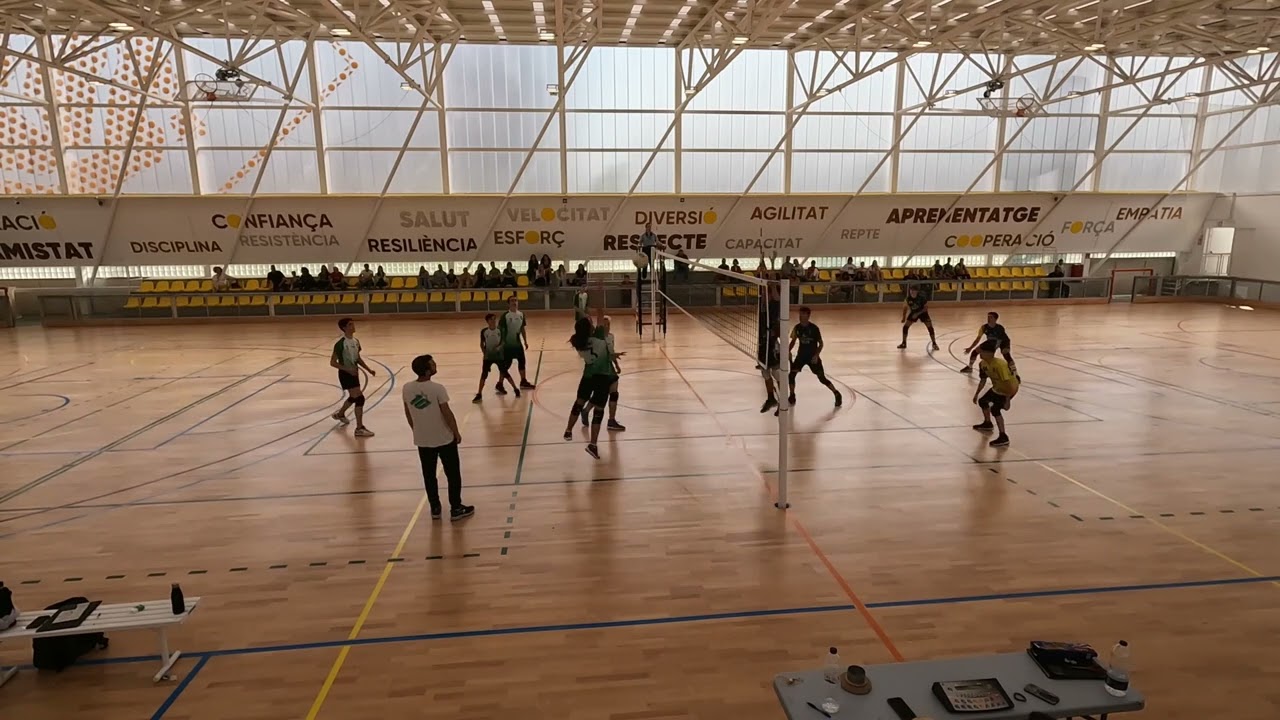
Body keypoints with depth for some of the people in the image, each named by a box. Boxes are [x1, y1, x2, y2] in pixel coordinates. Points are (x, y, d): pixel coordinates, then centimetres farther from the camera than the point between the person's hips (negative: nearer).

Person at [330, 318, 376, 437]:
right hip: (346, 374, -9)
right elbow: (332, 362, -17)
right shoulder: (340, 344, -20)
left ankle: (340, 414, 53)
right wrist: (348, 370, -26)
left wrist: (368, 369, 5)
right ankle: (359, 429, -9)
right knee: (359, 398, -14)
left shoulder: (356, 341, 5)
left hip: (354, 373, 9)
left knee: (353, 397, 24)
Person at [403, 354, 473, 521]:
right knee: (453, 474, 9)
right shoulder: (437, 388, -21)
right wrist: (456, 433, -2)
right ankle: (456, 509, 16)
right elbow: (447, 414, -16)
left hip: (422, 440, 5)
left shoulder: (407, 388, -6)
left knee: (429, 475, 17)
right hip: (444, 438, -4)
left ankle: (435, 508, 25)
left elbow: (408, 413, 5)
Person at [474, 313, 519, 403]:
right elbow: (482, 344, 3)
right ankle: (479, 395, 1)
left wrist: (498, 347, -14)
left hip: (499, 355, 0)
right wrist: (484, 353, -8)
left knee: (505, 372, 2)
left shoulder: (500, 330, -7)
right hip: (488, 356, 0)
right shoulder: (484, 331, -8)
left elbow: (503, 341, 3)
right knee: (484, 374, -4)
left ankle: (516, 389, 14)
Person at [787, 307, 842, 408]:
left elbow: (820, 343, -10)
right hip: (801, 355, 4)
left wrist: (816, 355, -21)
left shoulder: (814, 328, -17)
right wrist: (787, 352, -5)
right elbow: (793, 341, 8)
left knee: (822, 378, -2)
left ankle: (837, 394, 17)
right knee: (791, 375, -9)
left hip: (813, 356, -4)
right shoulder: (797, 327, -5)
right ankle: (792, 396, 9)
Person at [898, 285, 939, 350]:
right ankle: (904, 343, 10)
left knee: (930, 327, -12)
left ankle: (934, 344, 4)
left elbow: (926, 308, -20)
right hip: (913, 313, 3)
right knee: (905, 327, -6)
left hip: (922, 312, -3)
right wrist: (904, 317, -1)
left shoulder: (922, 297, -28)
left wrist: (918, 314, -29)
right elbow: (905, 307, -2)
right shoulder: (908, 298, -19)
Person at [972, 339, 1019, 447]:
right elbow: (983, 380, 6)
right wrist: (977, 394, 10)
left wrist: (1007, 400, -32)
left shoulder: (1000, 365, -36)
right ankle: (987, 424, 48)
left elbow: (1008, 383, -34)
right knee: (982, 401, 22)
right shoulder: (983, 364, -9)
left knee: (995, 409, -22)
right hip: (997, 388, 10)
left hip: (1010, 388, -10)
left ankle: (1003, 437, -16)